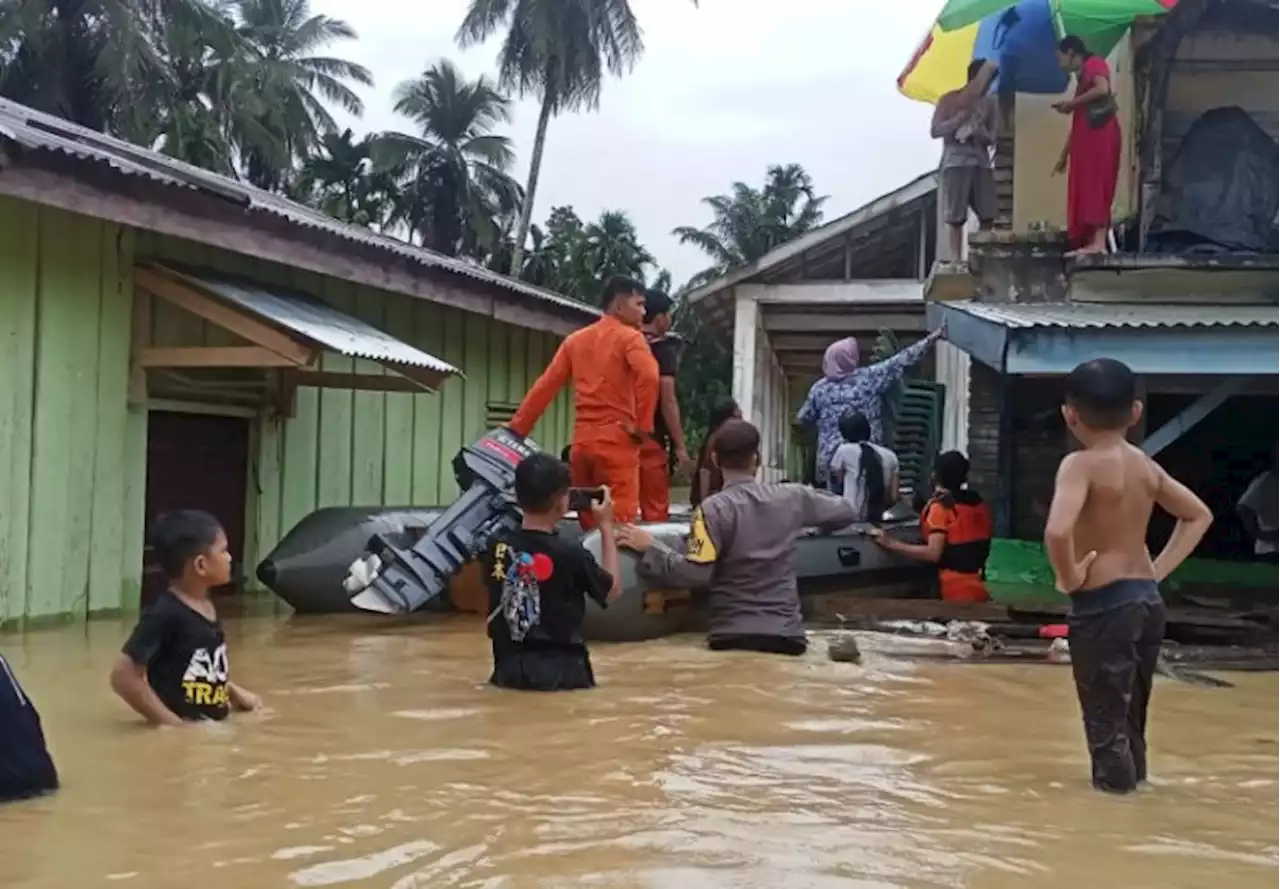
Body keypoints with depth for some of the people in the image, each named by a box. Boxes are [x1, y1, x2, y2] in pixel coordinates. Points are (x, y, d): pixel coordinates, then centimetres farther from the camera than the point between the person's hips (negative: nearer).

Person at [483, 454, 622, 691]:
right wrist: (606, 526, 8)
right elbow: (613, 590, 4)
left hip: (509, 668, 4)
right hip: (562, 670, -4)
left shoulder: (497, 548, -2)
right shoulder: (571, 554, -12)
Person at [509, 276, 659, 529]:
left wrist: (516, 429, 16)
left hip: (582, 440, 6)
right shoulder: (629, 337, -2)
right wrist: (642, 427, -12)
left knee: (589, 524, 14)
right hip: (617, 441, -6)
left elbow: (545, 386, 14)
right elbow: (648, 376, -21)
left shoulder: (575, 339, 17)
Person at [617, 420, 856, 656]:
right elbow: (845, 511, 16)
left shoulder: (714, 508, -10)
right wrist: (810, 498, 34)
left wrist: (650, 547, -6)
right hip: (787, 633, 3)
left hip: (733, 635, -3)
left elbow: (695, 573, -18)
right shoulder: (791, 497, 2)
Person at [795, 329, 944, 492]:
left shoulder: (820, 388, 3)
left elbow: (802, 419, 13)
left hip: (831, 458, 2)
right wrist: (930, 339, 6)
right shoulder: (868, 377, -3)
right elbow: (900, 361, 0)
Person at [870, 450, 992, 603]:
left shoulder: (941, 506, -13)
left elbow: (933, 553, -20)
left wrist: (890, 543, -19)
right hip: (978, 587, 7)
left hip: (956, 592, -7)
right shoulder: (979, 503, 10)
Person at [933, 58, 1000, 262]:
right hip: (955, 163, -4)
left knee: (988, 216, -4)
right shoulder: (950, 100, 0)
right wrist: (960, 119, -15)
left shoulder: (990, 103, 10)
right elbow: (935, 131, -4)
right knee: (955, 217, -6)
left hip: (982, 163, 4)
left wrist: (983, 134, -11)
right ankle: (956, 260, -3)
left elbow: (992, 138, 12)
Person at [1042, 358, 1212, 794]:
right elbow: (1199, 515, 19)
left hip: (1103, 607, -7)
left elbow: (1058, 531, -33)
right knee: (1130, 718, 20)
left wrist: (1069, 578, -16)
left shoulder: (1081, 464, -15)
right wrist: (1160, 569, 14)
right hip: (1148, 601, 7)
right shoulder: (1145, 465, 7)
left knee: (1105, 722, 1)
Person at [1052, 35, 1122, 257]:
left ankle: (1099, 242, -20)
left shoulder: (1094, 64, 3)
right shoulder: (1082, 76, 27)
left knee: (1095, 186, -15)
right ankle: (1091, 242, 0)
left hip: (1100, 133, -9)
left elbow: (1103, 89, -19)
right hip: (1088, 137, 9)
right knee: (1085, 189, 3)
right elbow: (1078, 123, 27)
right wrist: (1064, 155, 26)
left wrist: (1072, 102, -9)